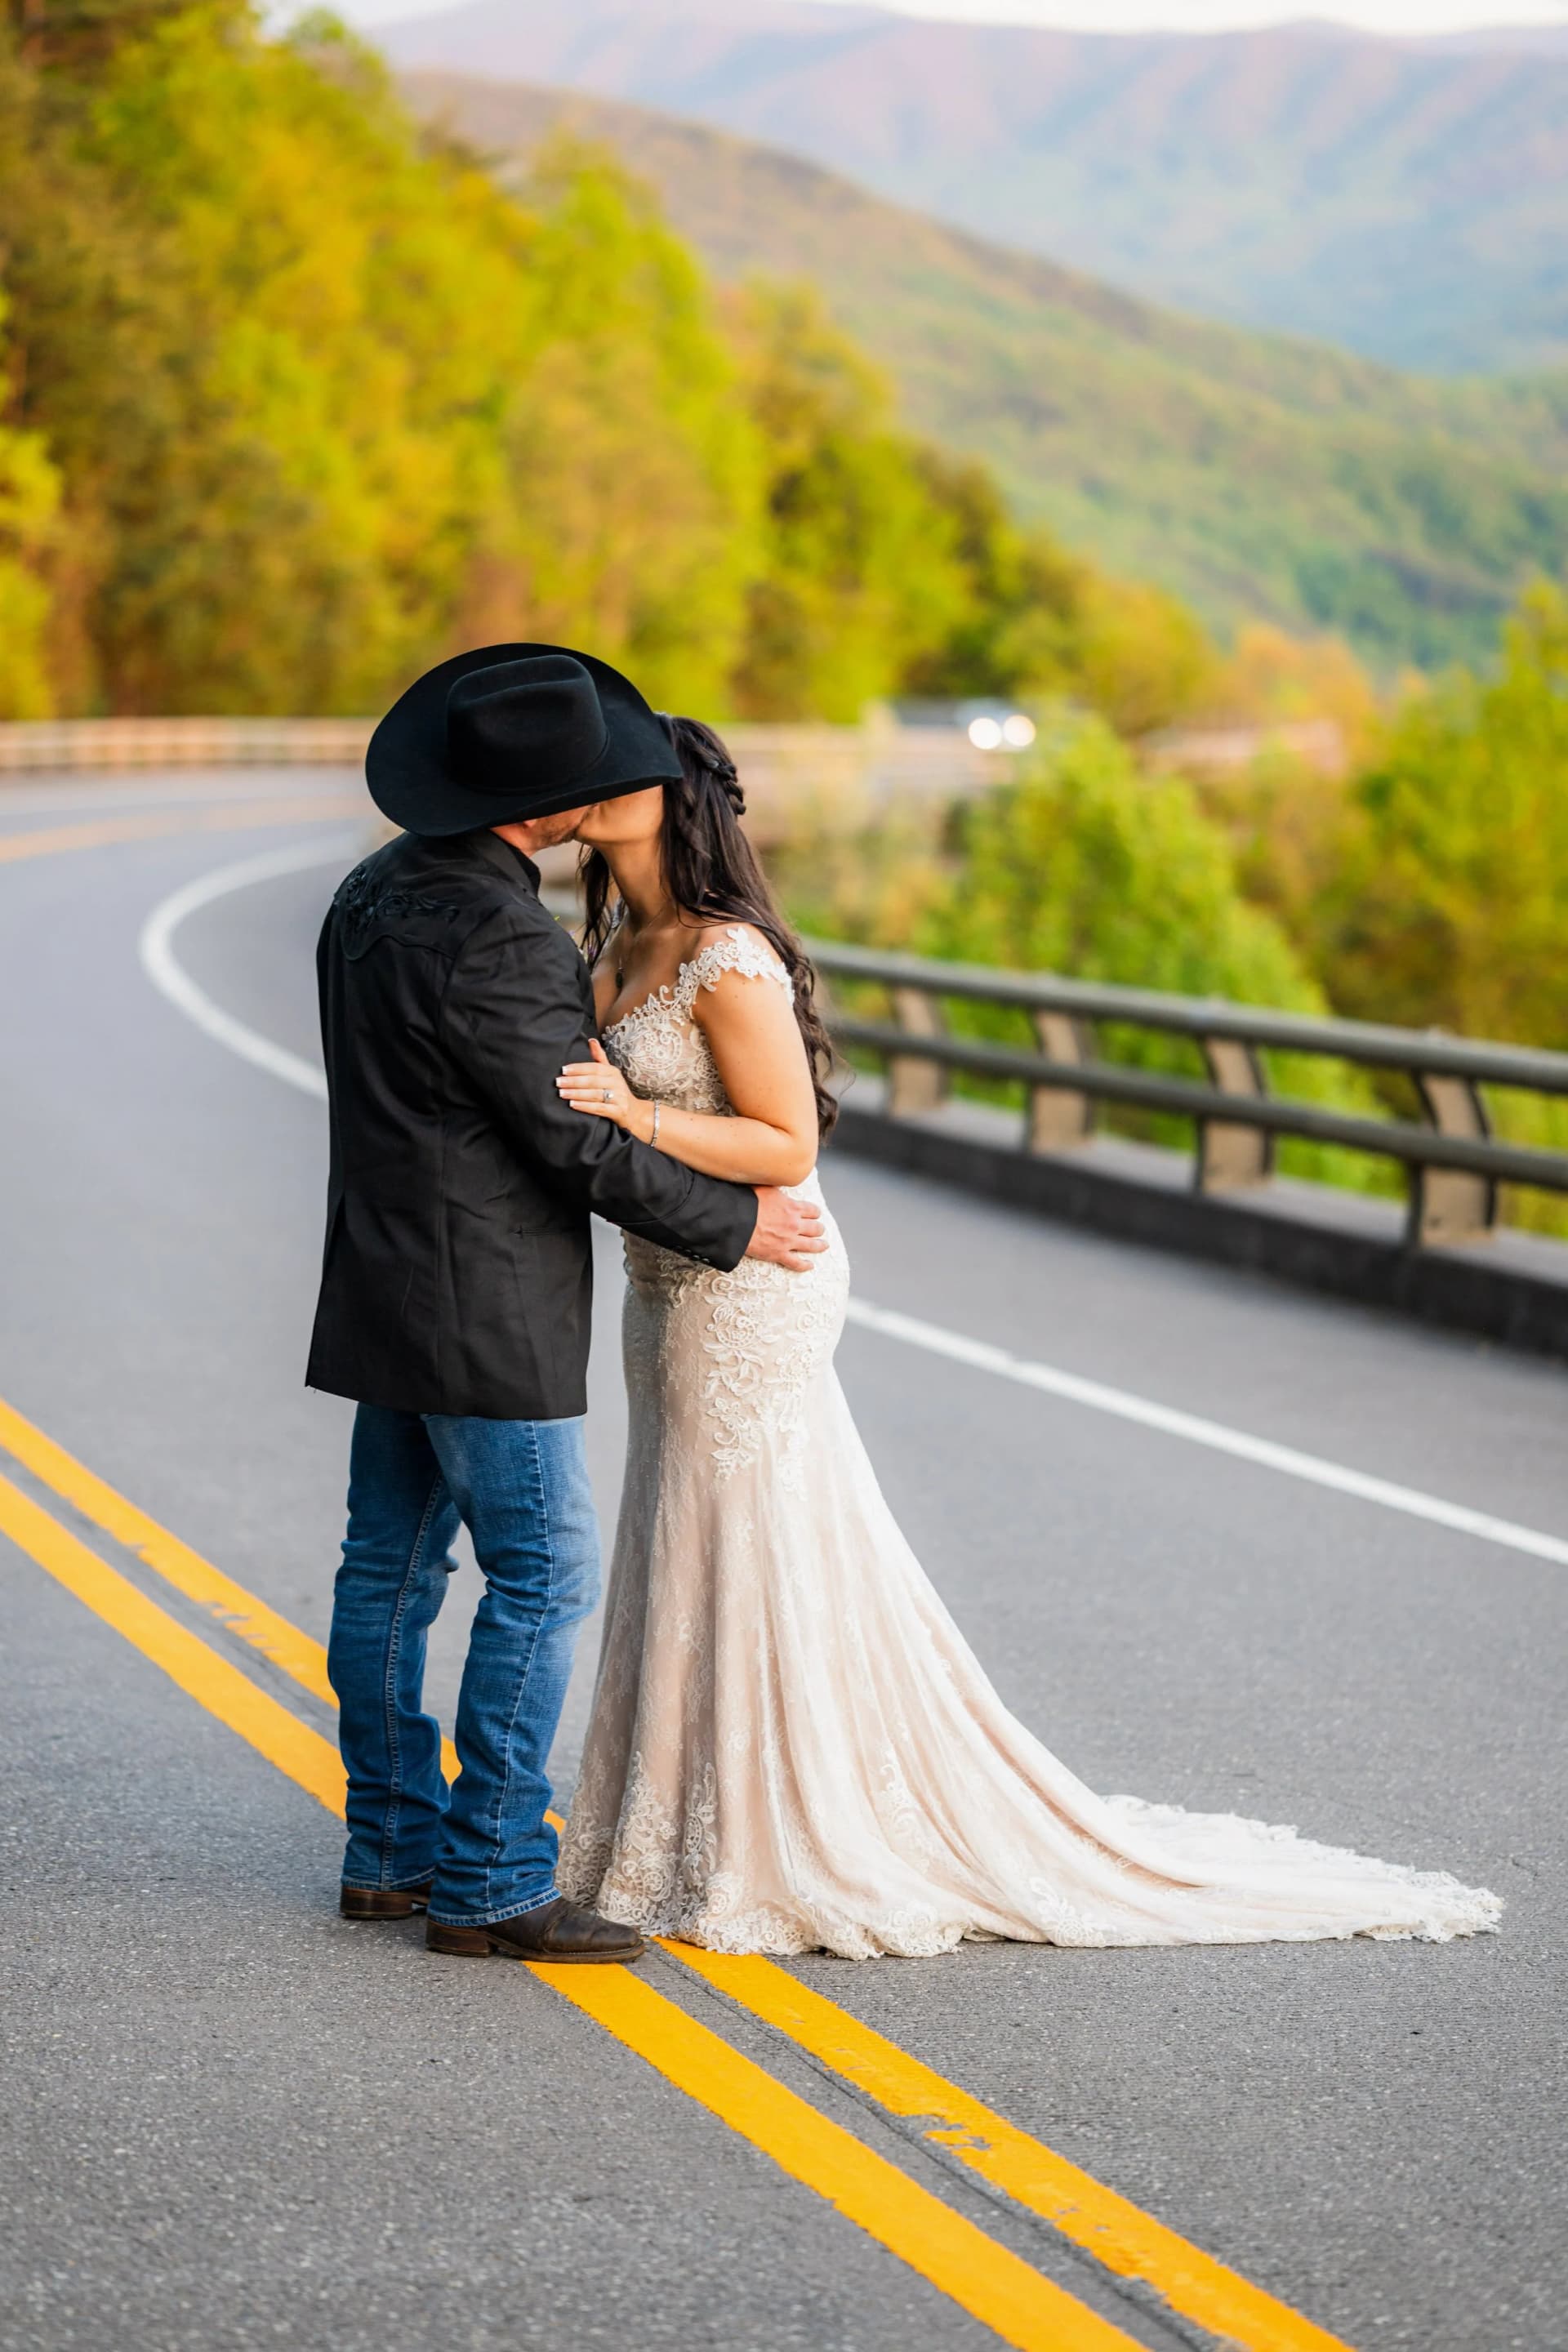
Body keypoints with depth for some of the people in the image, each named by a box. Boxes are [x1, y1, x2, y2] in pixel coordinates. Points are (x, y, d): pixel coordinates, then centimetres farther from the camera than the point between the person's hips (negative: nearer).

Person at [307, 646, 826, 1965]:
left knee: (393, 1567, 13)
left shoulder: (378, 891, 7)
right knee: (546, 1578, -4)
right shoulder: (493, 940, -23)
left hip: (389, 1292, 10)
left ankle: (394, 1849, 21)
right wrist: (732, 1225, -7)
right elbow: (580, 1143, -18)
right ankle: (491, 1883, -2)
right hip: (485, 1311, -10)